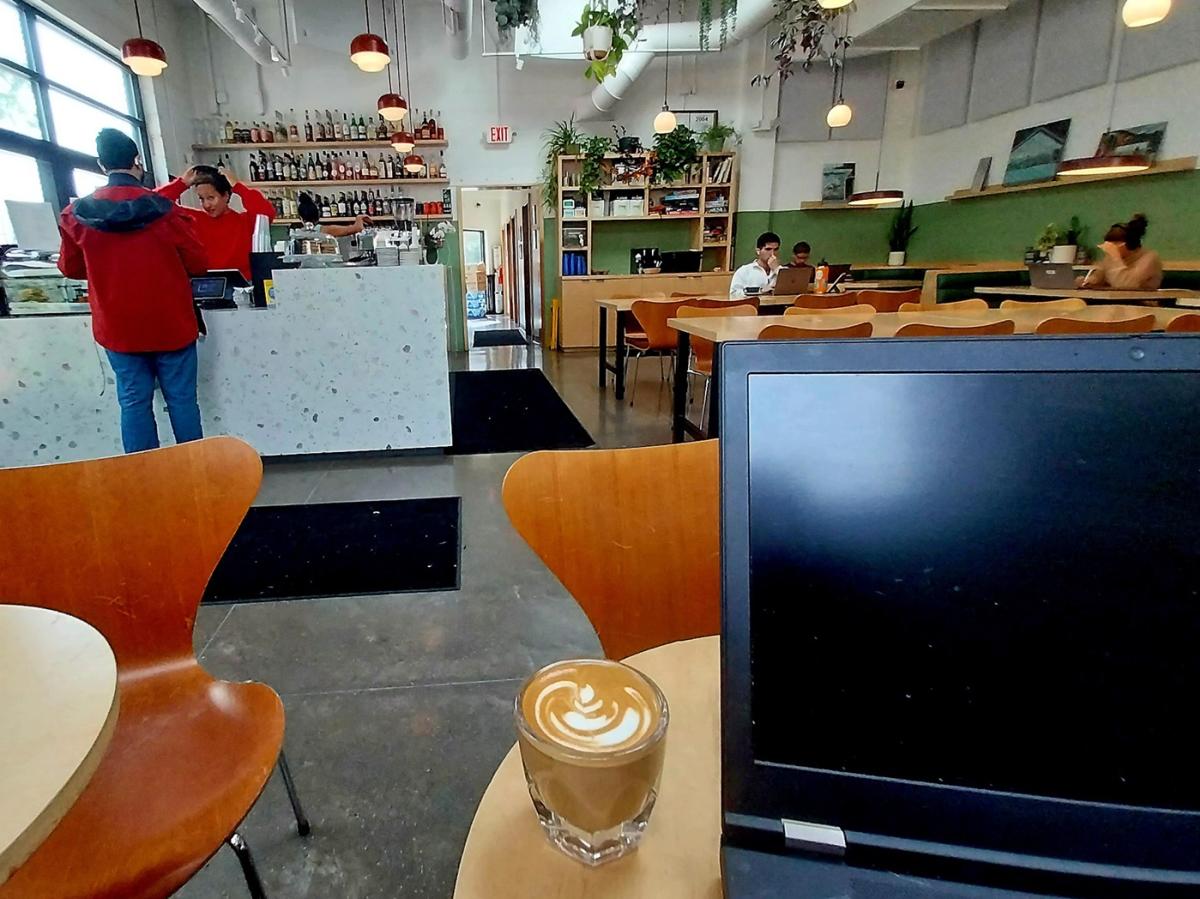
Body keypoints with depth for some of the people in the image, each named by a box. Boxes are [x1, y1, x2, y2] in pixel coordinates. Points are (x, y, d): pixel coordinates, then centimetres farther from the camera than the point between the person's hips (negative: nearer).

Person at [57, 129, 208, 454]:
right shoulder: (164, 210, -12)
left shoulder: (76, 214, -3)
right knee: (181, 399, 8)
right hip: (171, 324, -2)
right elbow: (198, 263, -3)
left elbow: (70, 268, 9)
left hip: (117, 327, 2)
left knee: (134, 402, 10)